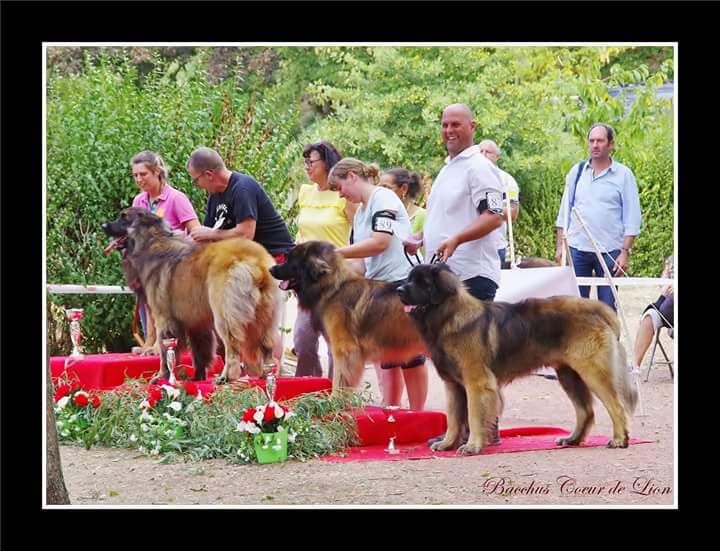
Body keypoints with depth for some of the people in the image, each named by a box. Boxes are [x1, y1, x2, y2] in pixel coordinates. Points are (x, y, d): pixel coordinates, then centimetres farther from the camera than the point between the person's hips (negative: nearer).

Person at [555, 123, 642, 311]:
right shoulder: (577, 171, 9)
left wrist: (625, 252, -8)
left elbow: (632, 218, -2)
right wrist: (560, 245, 7)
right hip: (577, 249, 3)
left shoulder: (623, 175, 0)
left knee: (607, 306, 1)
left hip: (609, 252, -3)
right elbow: (564, 212, 13)